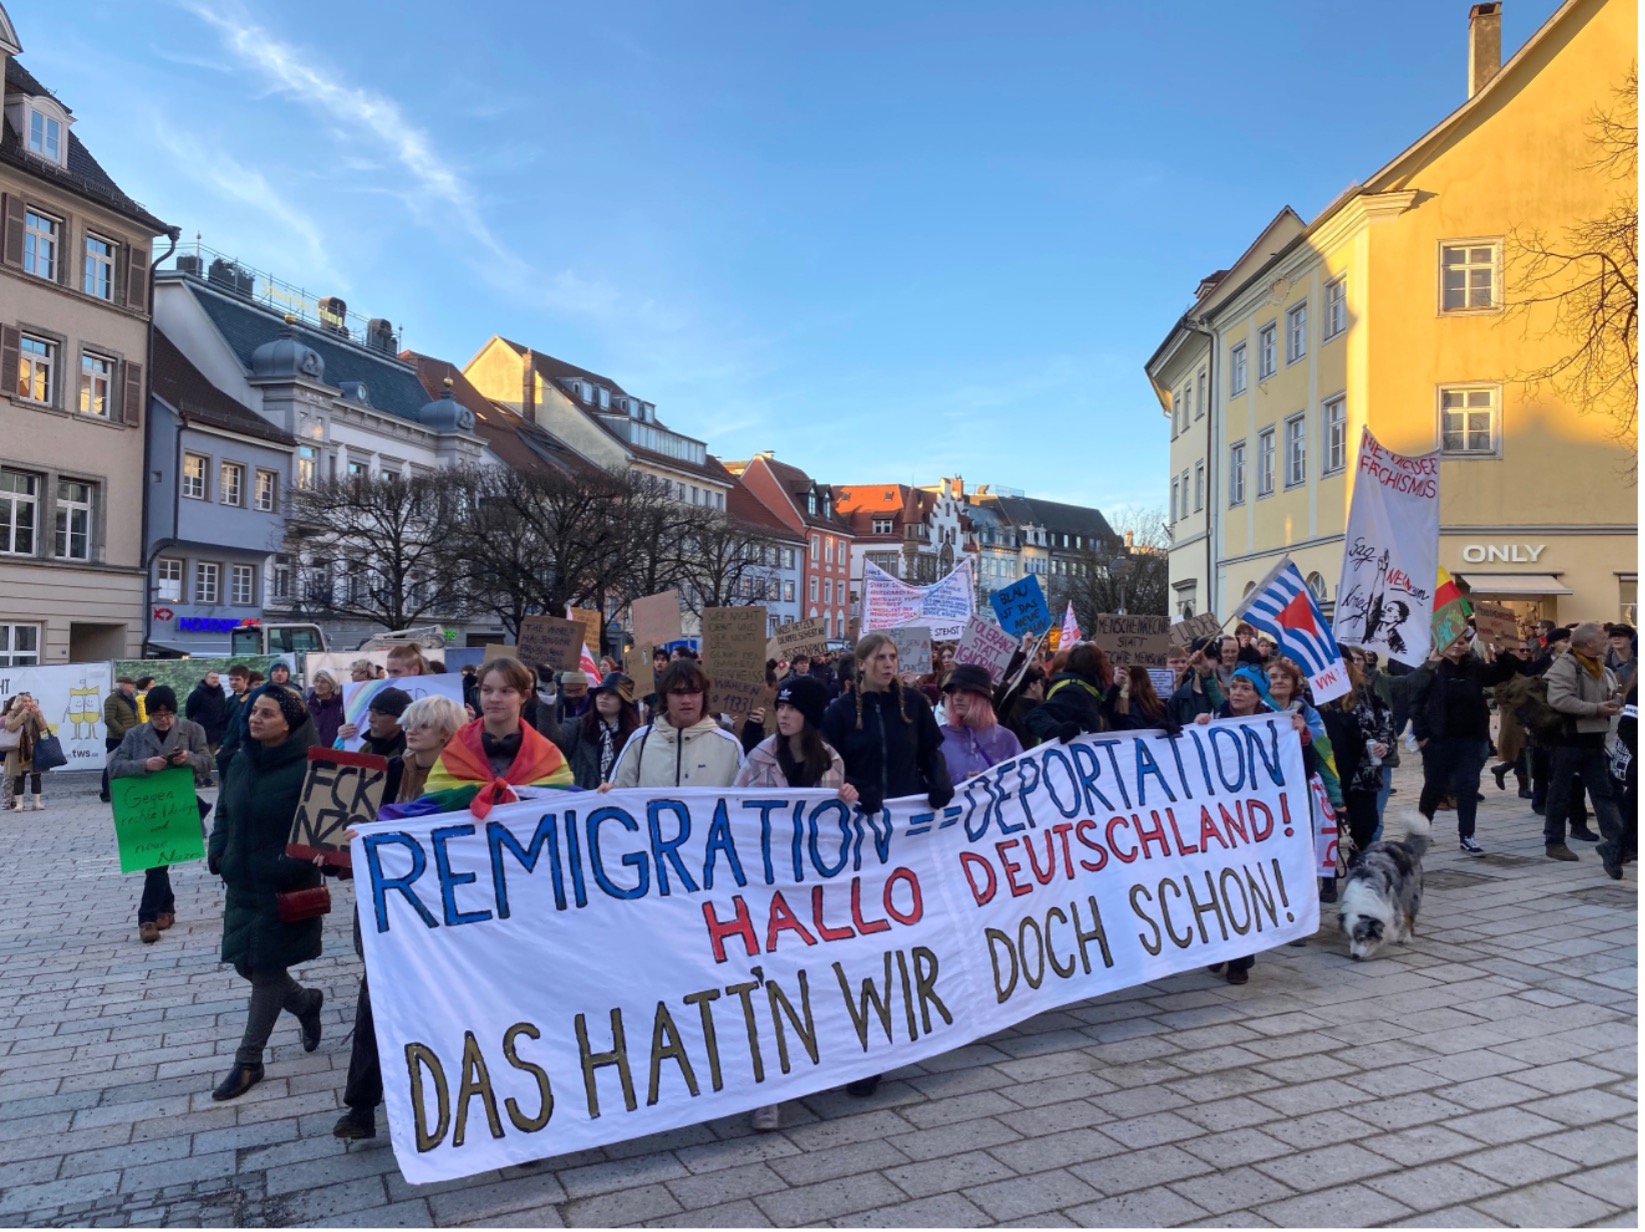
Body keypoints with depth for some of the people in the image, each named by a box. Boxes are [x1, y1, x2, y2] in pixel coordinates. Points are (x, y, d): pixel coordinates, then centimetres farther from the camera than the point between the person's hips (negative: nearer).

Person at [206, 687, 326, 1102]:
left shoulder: (307, 767, -17)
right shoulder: (241, 761, 5)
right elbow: (225, 813, 14)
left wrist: (294, 866, -26)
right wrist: (218, 853, 1)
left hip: (284, 888, -7)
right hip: (242, 882, 7)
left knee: (267, 968, 2)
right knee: (245, 963, 13)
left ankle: (248, 1061, 16)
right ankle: (306, 1001, 39)